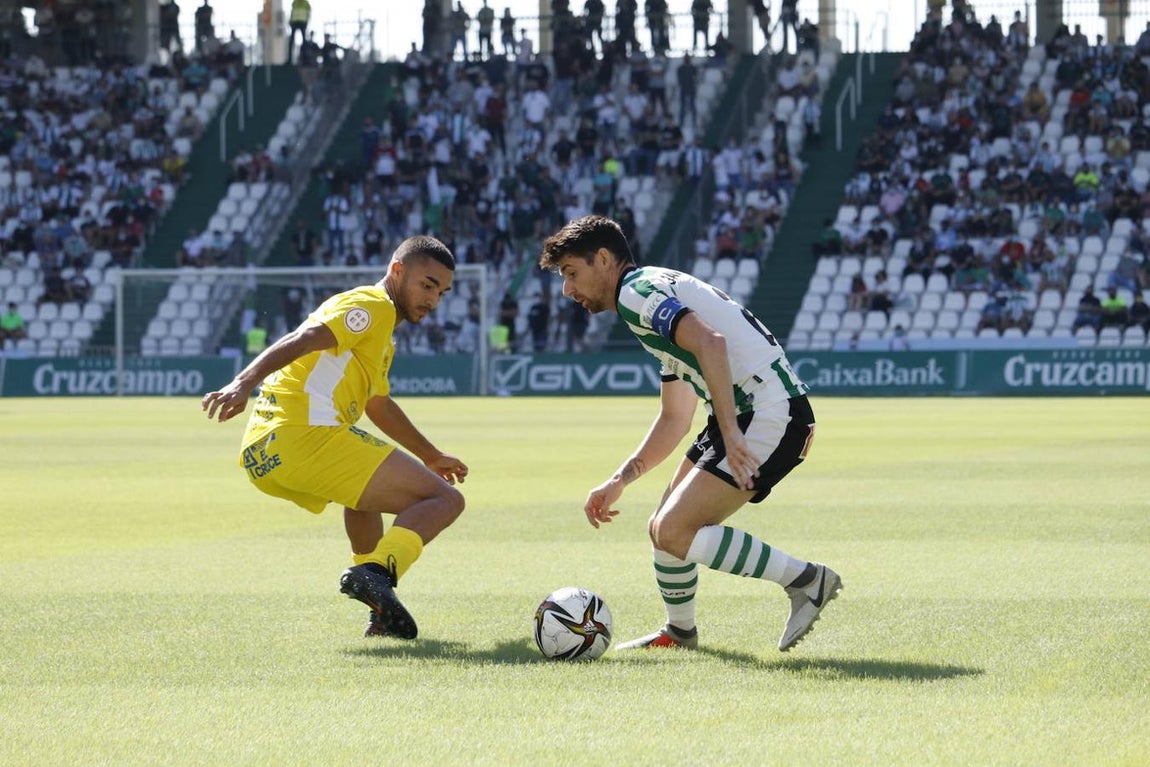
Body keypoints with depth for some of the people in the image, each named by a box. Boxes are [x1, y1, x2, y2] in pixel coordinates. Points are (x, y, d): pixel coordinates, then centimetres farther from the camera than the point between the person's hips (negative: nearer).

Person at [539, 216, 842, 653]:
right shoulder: (655, 292, 25)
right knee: (665, 530, 15)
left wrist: (731, 433, -28)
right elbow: (674, 418, 30)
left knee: (673, 532, -14)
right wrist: (618, 482, 25)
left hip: (769, 416, -10)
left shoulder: (636, 292, -7)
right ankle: (679, 633, 33)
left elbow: (710, 342, -25)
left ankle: (806, 580, -9)